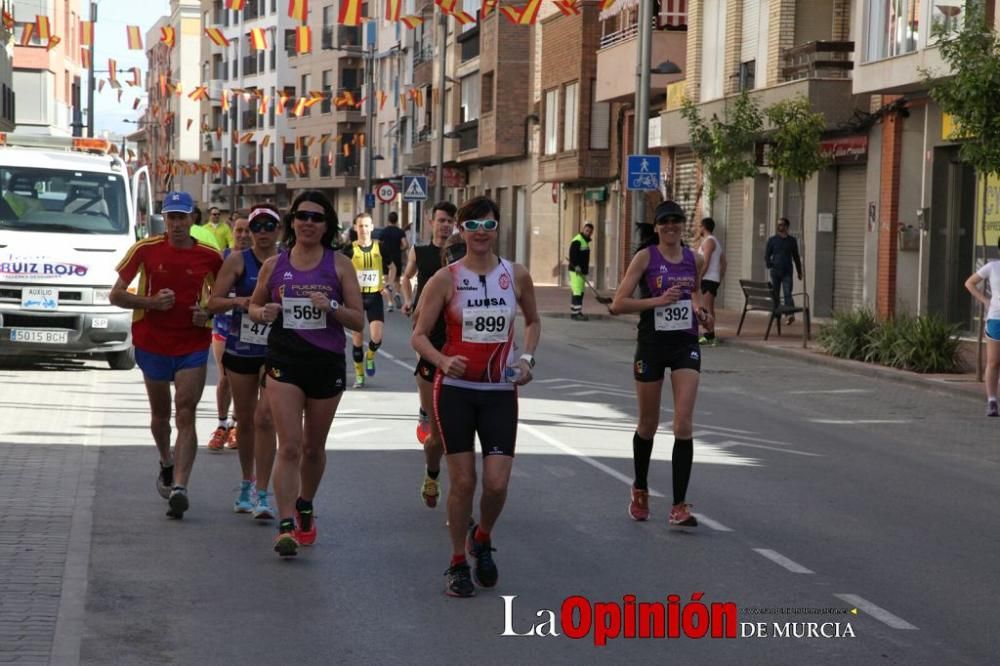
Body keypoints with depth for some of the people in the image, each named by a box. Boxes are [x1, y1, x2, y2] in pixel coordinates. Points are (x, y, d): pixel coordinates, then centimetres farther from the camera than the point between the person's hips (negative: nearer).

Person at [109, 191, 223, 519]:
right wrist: (152, 302, -16)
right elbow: (116, 295, 0)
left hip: (193, 346, -1)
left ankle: (179, 487, -20)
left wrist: (207, 312, -8)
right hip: (152, 342, 1)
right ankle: (166, 465, 44)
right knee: (160, 413, 17)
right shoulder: (145, 250, -3)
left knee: (185, 415, -13)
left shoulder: (210, 256, -1)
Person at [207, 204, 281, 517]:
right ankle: (246, 485, 30)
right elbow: (213, 302, -2)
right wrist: (239, 301, -20)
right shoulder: (238, 260, 0)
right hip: (240, 348, 1)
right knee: (245, 420, 12)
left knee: (264, 418, -13)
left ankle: (262, 496, -10)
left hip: (276, 352, -1)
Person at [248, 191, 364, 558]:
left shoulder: (339, 264, -1)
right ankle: (286, 526, -11)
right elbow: (253, 306, 16)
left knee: (314, 448, 15)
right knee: (289, 446, -12)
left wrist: (331, 307, -20)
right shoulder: (273, 265, 3)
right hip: (284, 362, -1)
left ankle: (304, 507, 38)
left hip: (327, 362, 1)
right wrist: (263, 313, -7)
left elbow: (359, 320, -2)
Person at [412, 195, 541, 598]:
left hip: (500, 391, 2)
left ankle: (482, 539, 25)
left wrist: (527, 358, 3)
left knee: (497, 483, -6)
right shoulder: (446, 279, -4)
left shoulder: (516, 276, 2)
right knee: (462, 481, -1)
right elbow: (419, 334, -3)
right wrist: (443, 361, -22)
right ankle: (458, 564, 16)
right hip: (455, 389, -2)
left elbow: (533, 321, 19)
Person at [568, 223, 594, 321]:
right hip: (576, 271, -10)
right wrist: (576, 266, -33)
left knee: (580, 292, 12)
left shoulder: (585, 241, 20)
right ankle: (576, 313, -16)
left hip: (581, 271, 10)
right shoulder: (577, 241, -13)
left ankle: (576, 312, 18)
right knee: (577, 292, -13)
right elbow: (572, 255, -23)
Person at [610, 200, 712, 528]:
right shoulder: (646, 257, -6)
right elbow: (618, 304, -11)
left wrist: (699, 309, 7)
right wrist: (658, 300, -20)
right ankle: (640, 491, 35)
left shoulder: (694, 259, 5)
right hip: (652, 344, -2)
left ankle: (679, 506, -10)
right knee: (648, 424, 11)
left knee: (683, 425, -10)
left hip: (686, 344, 2)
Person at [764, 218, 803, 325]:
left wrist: (799, 272, 18)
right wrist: (769, 265, -14)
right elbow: (767, 255, 5)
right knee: (775, 295, 4)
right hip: (775, 272, 1)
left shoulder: (792, 240, 10)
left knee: (788, 293, -15)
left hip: (787, 272, -1)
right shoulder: (772, 240, 7)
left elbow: (796, 257, 17)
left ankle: (790, 314, -26)